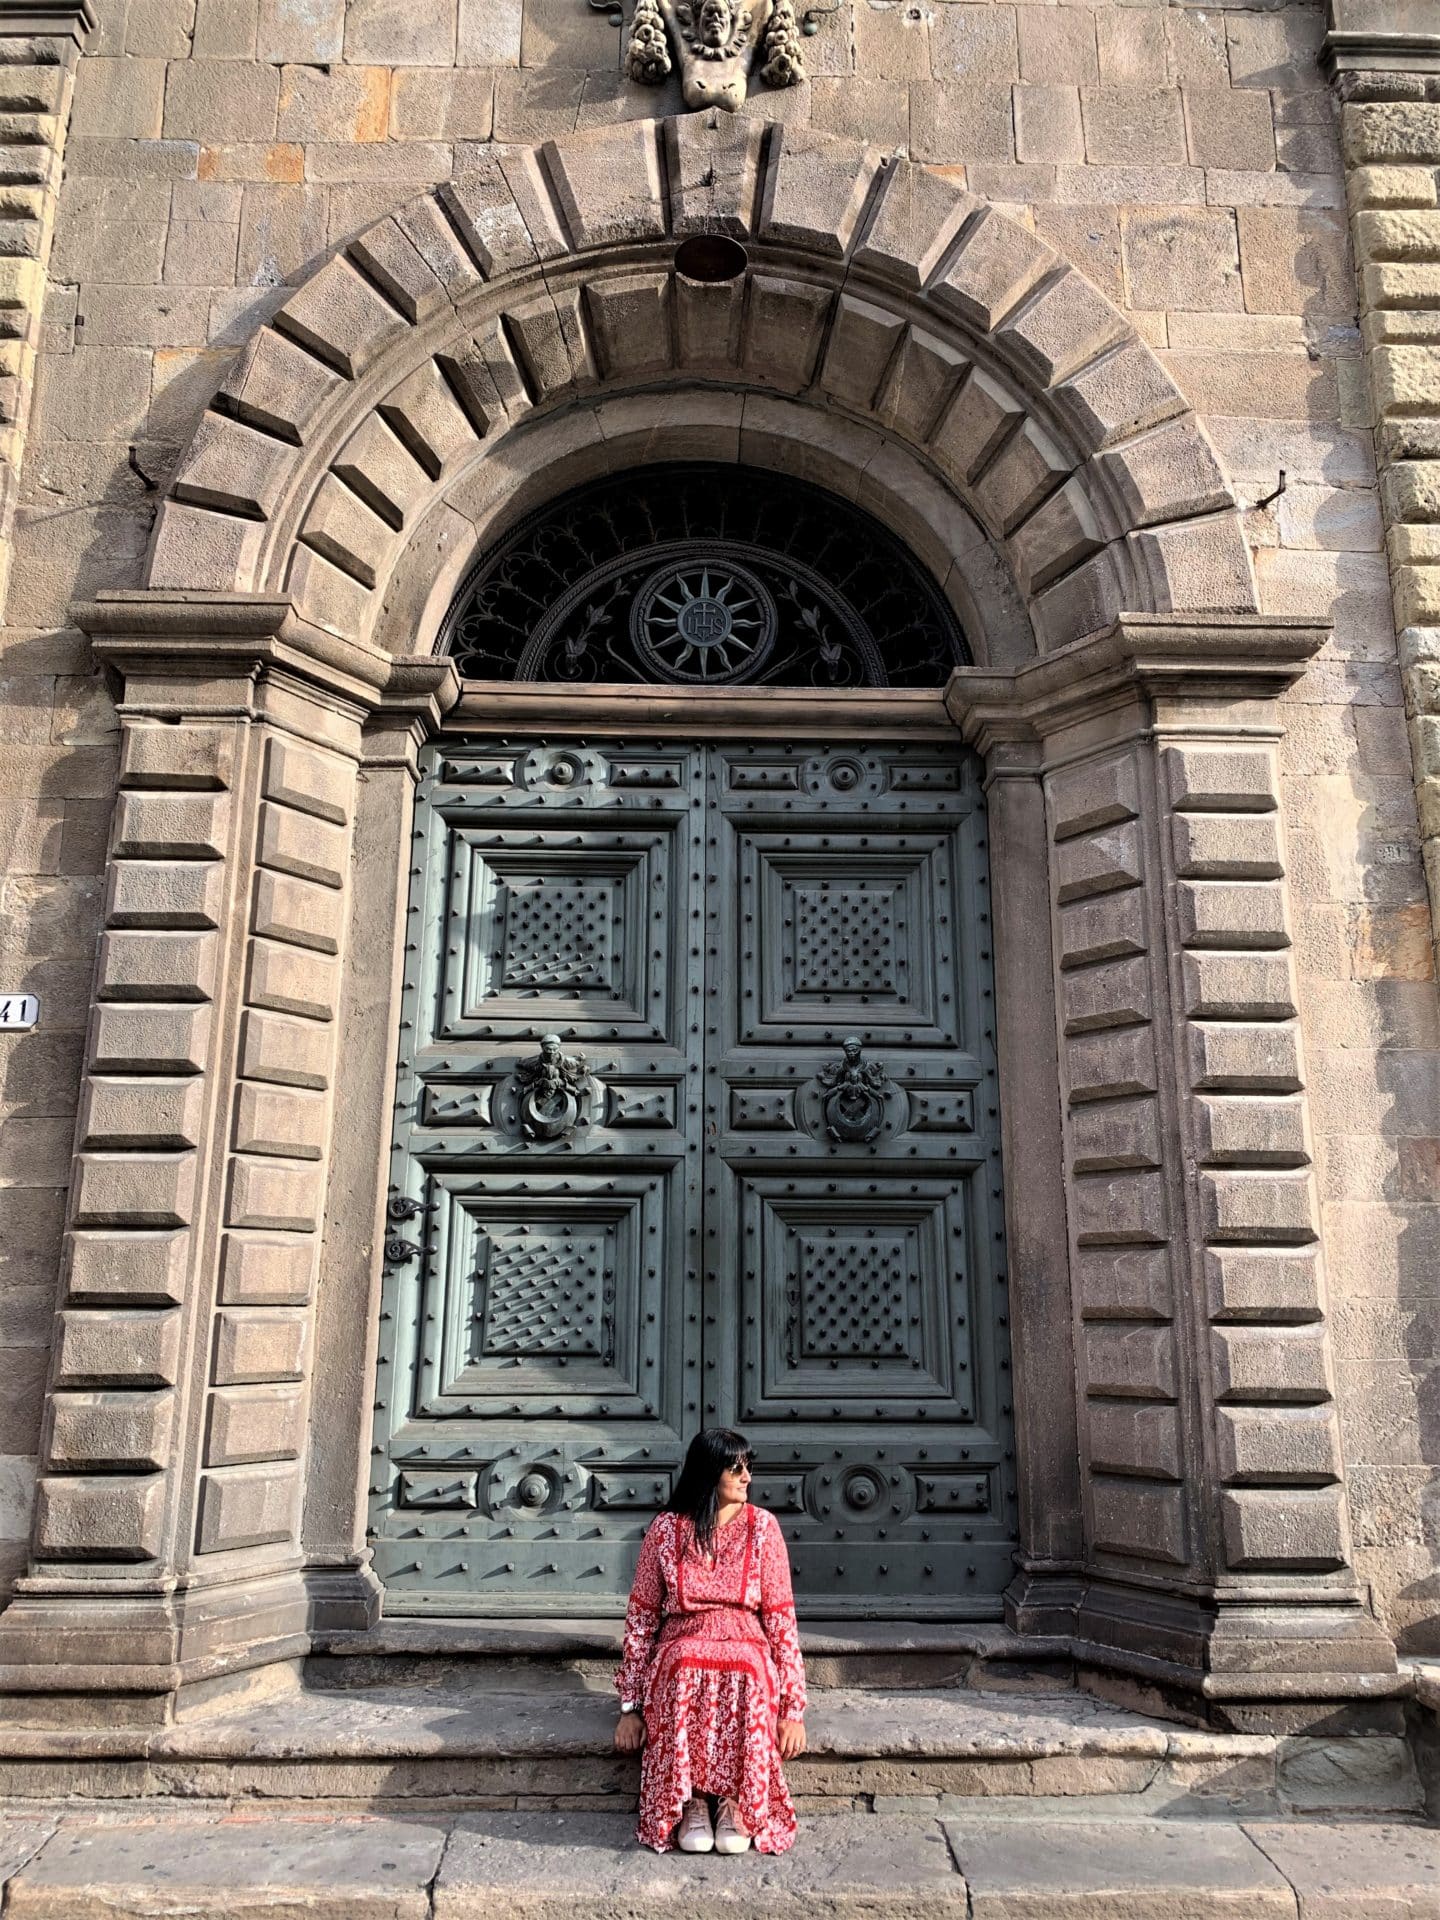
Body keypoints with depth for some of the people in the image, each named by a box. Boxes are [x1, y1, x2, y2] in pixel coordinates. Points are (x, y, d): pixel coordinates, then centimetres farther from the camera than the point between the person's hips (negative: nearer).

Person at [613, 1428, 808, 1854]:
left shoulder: (762, 1526, 0)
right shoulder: (666, 1529, -1)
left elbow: (780, 1618, -2)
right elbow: (641, 1617, 3)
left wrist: (793, 1707, -10)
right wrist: (631, 1705, -3)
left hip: (746, 1648, 0)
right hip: (682, 1649, 0)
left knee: (747, 1673, -36)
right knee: (684, 1669, -36)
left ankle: (739, 1803, -15)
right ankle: (690, 1801, -16)